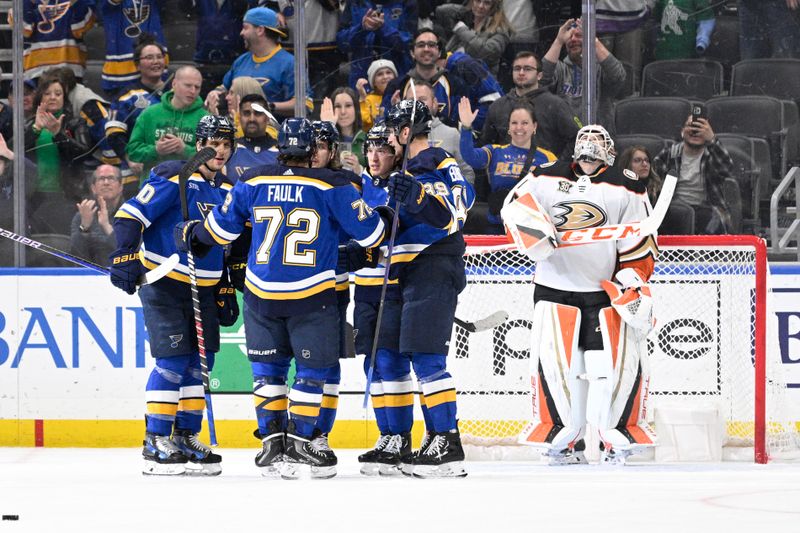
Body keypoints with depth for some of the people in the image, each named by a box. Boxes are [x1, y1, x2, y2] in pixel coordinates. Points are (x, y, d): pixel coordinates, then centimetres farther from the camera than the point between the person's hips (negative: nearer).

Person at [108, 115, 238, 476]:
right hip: (162, 284, -7)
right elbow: (130, 215, -18)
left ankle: (186, 438, 17)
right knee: (172, 361, -12)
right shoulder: (174, 178, -12)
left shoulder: (228, 191, 11)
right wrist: (125, 256, -29)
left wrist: (226, 291, 17)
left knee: (201, 362, 7)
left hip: (203, 290, 7)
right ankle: (156, 443, -6)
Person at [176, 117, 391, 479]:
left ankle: (272, 440, 10)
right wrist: (385, 222, 23)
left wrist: (193, 235, 35)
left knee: (268, 367, 15)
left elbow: (221, 229, 13)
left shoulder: (252, 183, 3)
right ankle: (299, 442, 3)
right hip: (312, 296, -3)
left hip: (261, 293, 3)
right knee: (312, 368, 7)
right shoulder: (332, 186, -5)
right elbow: (368, 231, -1)